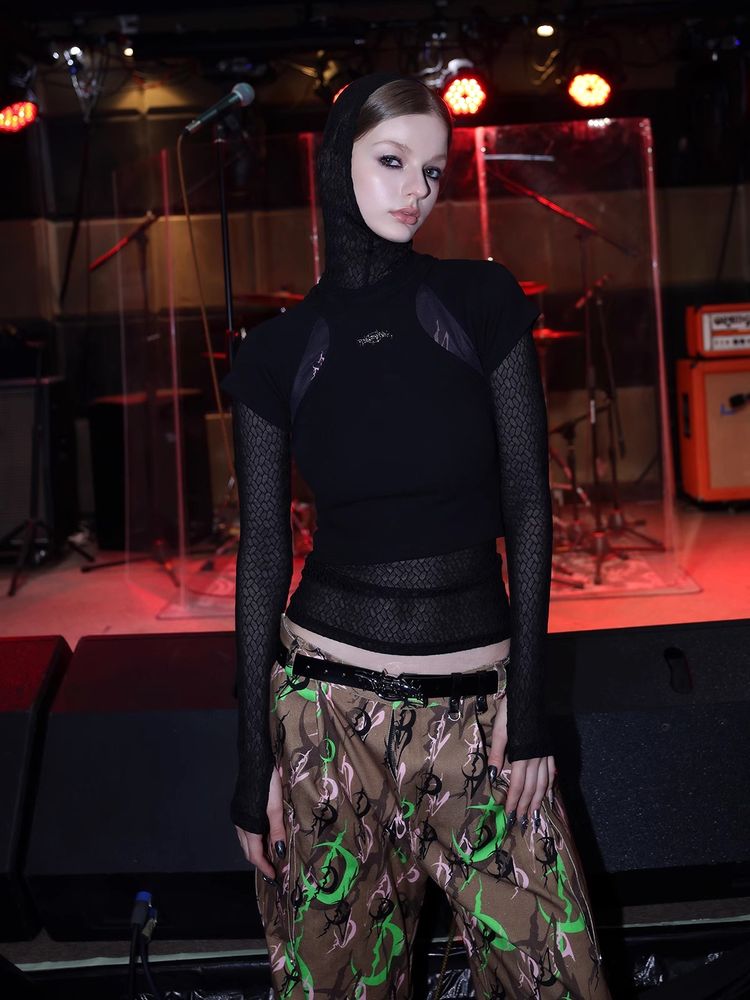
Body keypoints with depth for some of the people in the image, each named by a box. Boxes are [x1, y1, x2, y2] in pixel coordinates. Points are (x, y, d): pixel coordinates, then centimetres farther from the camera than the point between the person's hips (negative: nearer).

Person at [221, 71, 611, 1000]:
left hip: (477, 701, 0)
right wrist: (253, 761, 2)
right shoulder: (279, 350, 3)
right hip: (330, 704, 0)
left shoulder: (481, 301, 2)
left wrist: (528, 695, -5)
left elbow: (528, 504, 1)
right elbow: (263, 552, 3)